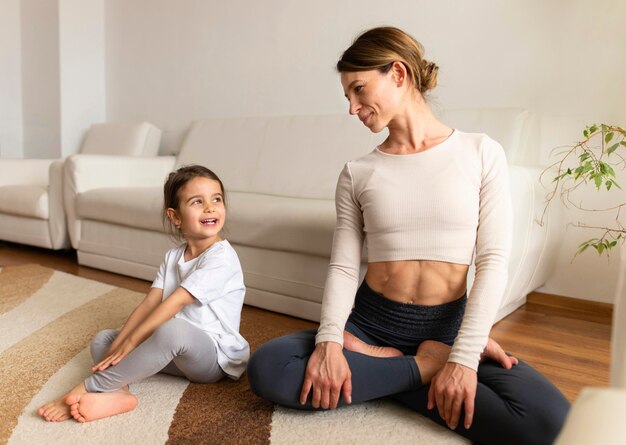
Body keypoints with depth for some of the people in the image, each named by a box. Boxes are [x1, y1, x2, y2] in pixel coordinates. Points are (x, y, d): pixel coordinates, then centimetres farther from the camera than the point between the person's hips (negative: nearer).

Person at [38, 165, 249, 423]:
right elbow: (149, 304, -2)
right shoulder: (173, 257, 7)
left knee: (172, 330, -39)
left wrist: (130, 342, -24)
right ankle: (117, 392, -28)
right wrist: (118, 345, -14)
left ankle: (89, 389, -27)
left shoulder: (221, 257, -17)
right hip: (179, 352, 8)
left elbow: (174, 304, -24)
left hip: (215, 357, -7)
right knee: (102, 339, 2)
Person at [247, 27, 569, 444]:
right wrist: (329, 340, -21)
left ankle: (374, 367, -9)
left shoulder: (481, 152, 0)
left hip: (449, 326, -1)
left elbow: (493, 261, -6)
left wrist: (464, 355, -17)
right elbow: (343, 267, -2)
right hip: (371, 322, 2)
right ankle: (425, 367, -9)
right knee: (266, 368, -23)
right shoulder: (357, 173, 5)